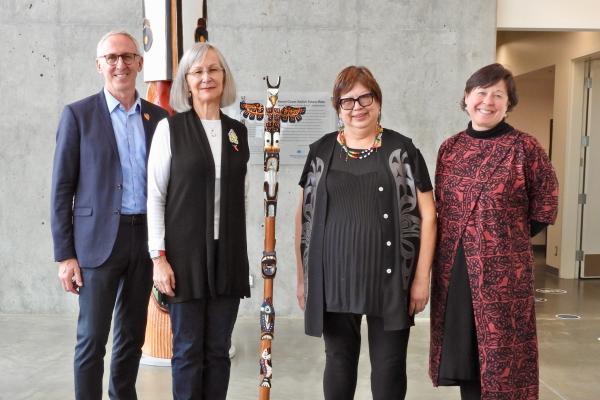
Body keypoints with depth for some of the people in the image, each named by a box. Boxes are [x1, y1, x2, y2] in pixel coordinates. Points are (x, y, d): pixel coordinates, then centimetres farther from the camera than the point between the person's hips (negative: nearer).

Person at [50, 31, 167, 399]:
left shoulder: (158, 116, 8)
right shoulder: (78, 114, -2)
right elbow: (62, 189, -3)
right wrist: (65, 254, -8)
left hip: (146, 238, 4)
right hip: (99, 239, -3)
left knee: (133, 334, 15)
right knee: (92, 338, 3)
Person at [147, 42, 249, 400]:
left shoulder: (239, 131, 9)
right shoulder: (170, 128, -3)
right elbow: (155, 196, -4)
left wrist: (242, 253, 12)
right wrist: (159, 257, -10)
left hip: (228, 253, 3)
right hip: (184, 253, -3)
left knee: (219, 350, 11)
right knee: (188, 350, 6)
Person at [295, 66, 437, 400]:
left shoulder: (402, 150, 0)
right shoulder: (321, 152, 6)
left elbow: (427, 215, 0)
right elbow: (304, 217, 9)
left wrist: (422, 277, -4)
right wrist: (303, 277, 7)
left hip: (390, 279, -1)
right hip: (333, 279, 2)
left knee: (389, 365, 9)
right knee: (339, 361, 15)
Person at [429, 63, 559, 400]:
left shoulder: (524, 147, -7)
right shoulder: (450, 147, 7)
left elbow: (546, 205, 0)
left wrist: (509, 238, 2)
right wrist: (460, 238, 7)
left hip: (503, 269, -4)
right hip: (454, 268, 5)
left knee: (501, 352, 6)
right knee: (462, 355, 13)